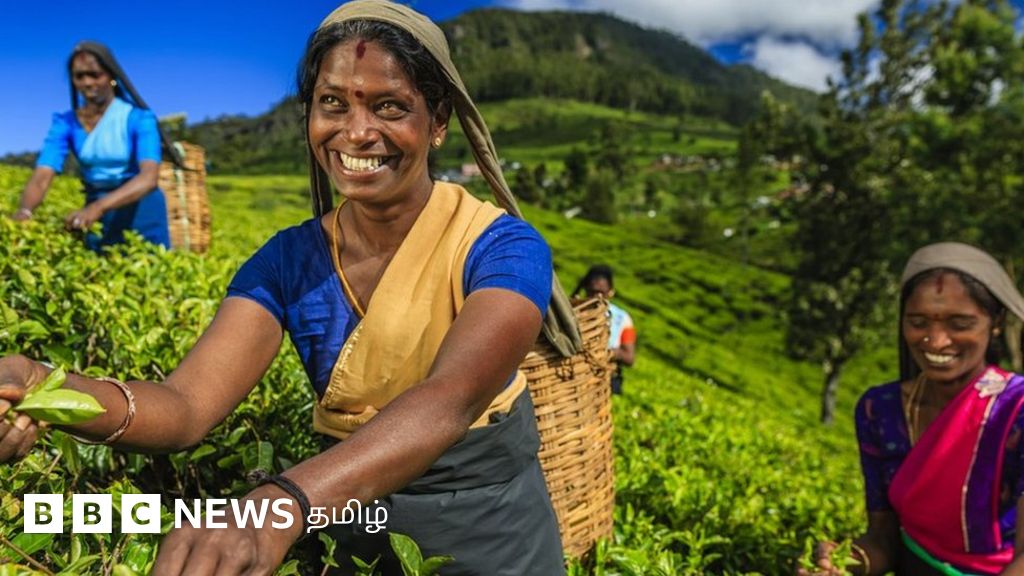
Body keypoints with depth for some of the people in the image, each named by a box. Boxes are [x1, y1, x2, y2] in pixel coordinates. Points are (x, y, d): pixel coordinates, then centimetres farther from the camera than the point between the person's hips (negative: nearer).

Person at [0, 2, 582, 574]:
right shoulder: (288, 262, -9)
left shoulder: (504, 249, -20)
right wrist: (49, 390, -38)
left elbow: (451, 398, -37)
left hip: (492, 525, -2)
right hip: (355, 523, 3)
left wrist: (282, 506, -51)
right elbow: (187, 405, -19)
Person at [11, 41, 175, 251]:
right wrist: (24, 210, -34)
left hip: (142, 213, -3)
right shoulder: (65, 123, -1)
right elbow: (41, 177, -13)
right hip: (97, 217, 3)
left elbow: (149, 177, -26)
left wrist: (99, 207, -40)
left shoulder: (138, 117, -11)